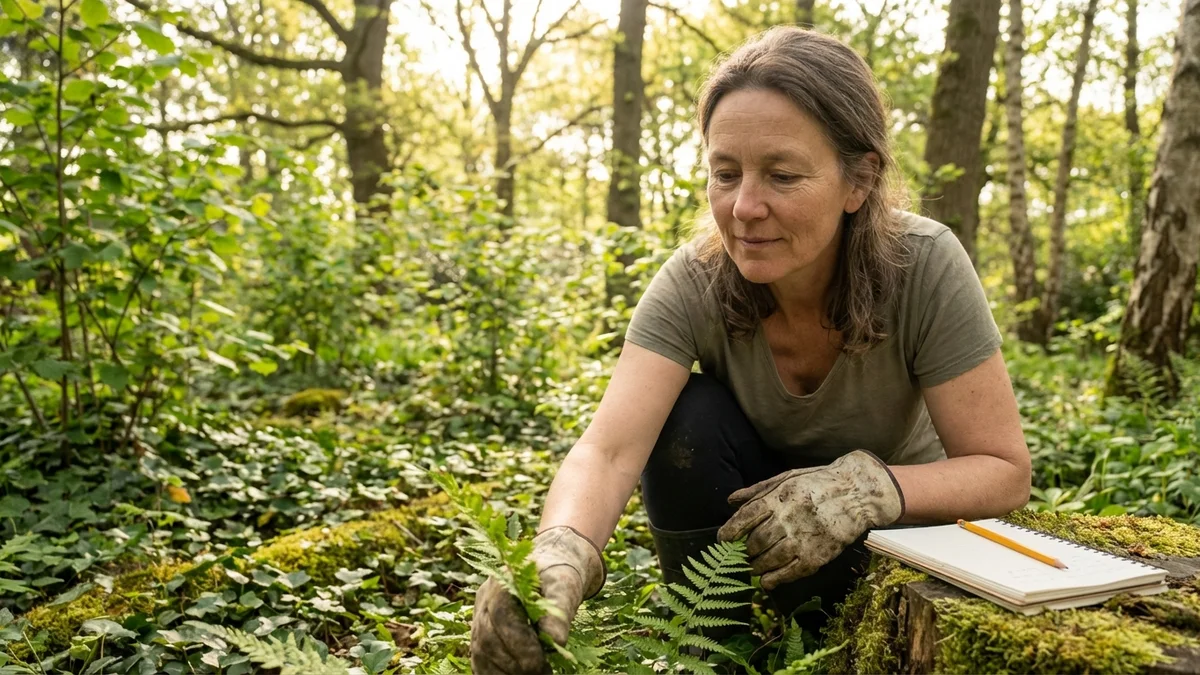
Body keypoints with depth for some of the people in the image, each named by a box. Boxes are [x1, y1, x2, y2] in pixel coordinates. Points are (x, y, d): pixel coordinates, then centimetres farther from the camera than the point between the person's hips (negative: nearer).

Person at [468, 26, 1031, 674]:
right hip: (754, 512, 2)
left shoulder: (925, 267, -27)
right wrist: (561, 554, -57)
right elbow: (607, 451, -35)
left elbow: (1004, 471, -22)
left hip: (896, 528, -1)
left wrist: (871, 487, -41)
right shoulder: (694, 282, -24)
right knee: (689, 417, -28)